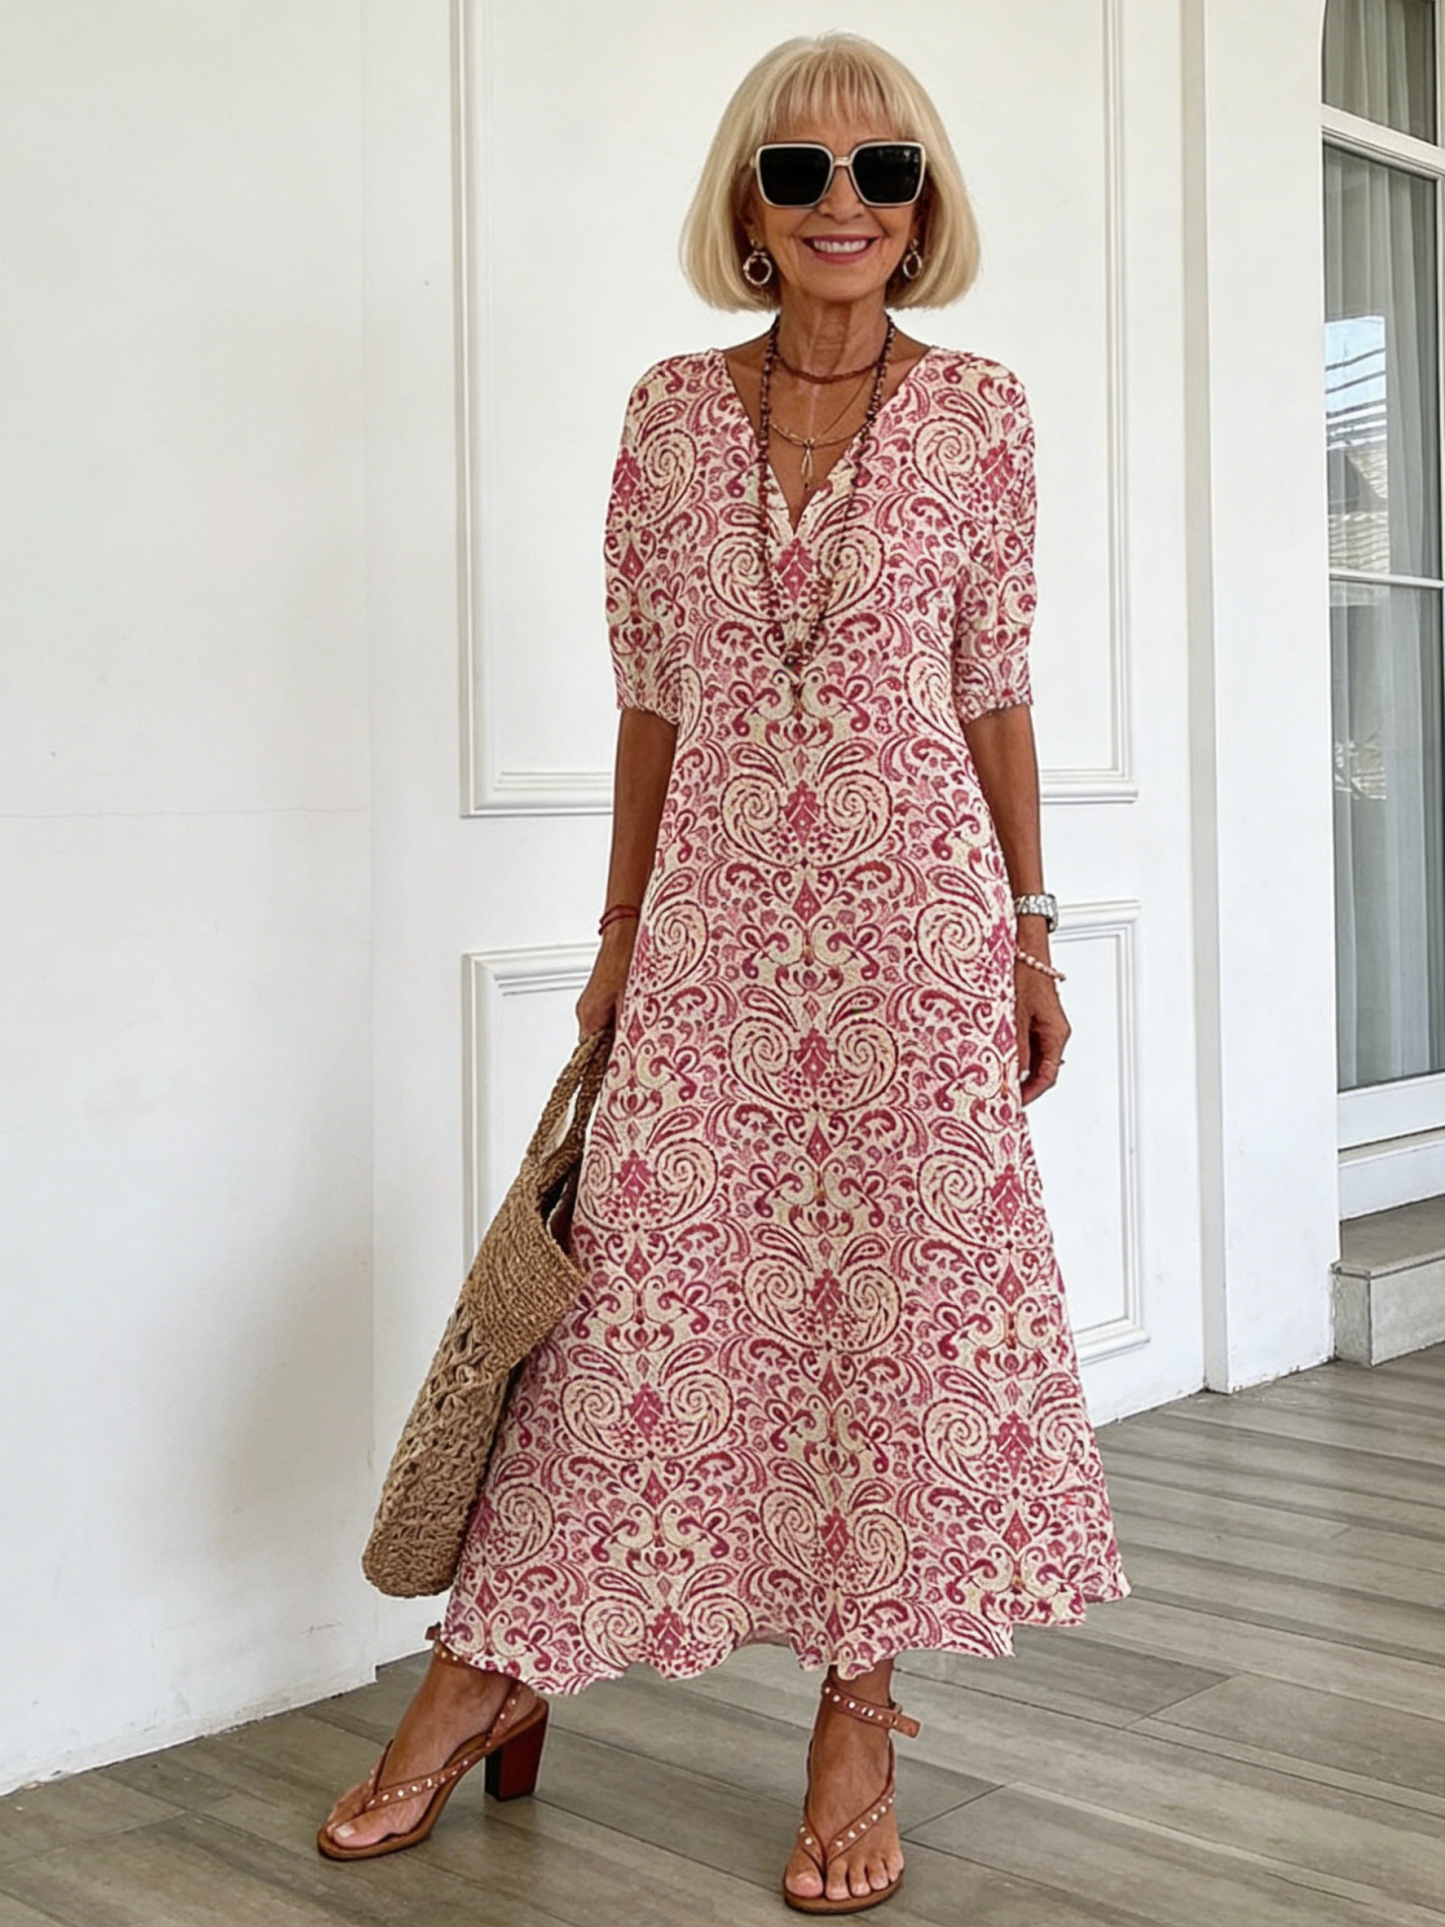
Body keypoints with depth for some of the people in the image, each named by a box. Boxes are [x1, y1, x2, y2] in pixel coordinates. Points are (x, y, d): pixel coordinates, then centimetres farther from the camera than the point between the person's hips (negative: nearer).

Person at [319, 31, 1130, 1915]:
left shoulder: (980, 412, 2)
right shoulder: (673, 411, 6)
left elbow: (994, 691, 5)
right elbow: (650, 697, 8)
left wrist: (1031, 929, 4)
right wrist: (621, 929, 9)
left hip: (915, 910, -1)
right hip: (713, 917, 1)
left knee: (909, 1280, 4)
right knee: (649, 1275, 4)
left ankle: (859, 1713, 19)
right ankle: (492, 1672, 19)